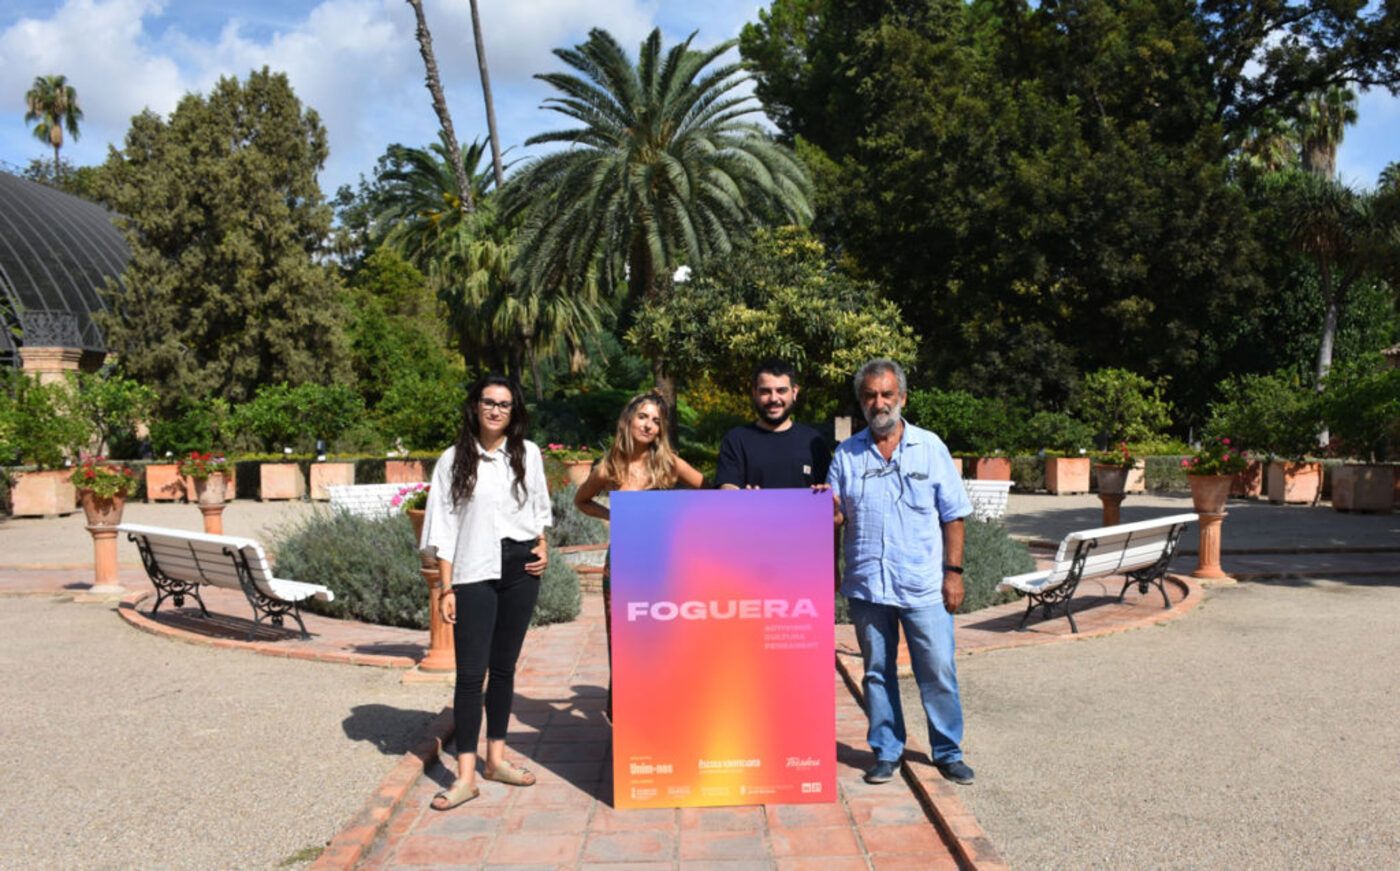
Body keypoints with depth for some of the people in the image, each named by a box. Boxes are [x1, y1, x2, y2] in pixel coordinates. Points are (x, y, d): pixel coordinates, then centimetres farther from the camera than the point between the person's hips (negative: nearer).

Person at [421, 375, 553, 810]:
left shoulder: (528, 454, 7)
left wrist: (543, 546, 0)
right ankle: (466, 776, -1)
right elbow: (444, 528, -2)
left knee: (504, 666, 12)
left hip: (521, 569, 3)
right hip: (475, 573, -3)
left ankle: (496, 758, 23)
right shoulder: (454, 460, 0)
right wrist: (446, 587, -7)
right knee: (471, 673, -5)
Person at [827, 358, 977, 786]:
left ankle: (948, 751, 19)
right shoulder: (846, 454, 6)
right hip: (867, 585, 2)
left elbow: (953, 516, 4)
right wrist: (832, 514, -13)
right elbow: (835, 520, 10)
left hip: (924, 586, -1)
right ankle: (886, 751, 24)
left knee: (938, 672, 3)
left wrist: (953, 571, -2)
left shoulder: (930, 447, 3)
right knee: (877, 672, 11)